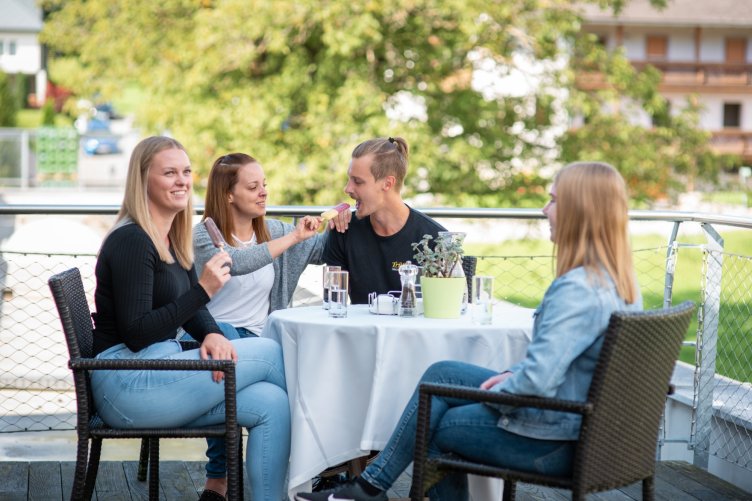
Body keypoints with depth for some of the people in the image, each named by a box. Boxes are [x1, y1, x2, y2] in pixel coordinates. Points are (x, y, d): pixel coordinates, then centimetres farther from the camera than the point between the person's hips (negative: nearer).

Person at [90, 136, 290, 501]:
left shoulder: (172, 239, 15)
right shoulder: (130, 241, -14)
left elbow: (191, 310, 17)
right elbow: (135, 333, -18)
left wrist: (212, 335, -6)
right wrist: (203, 290, -22)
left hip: (158, 376, 8)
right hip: (127, 386, -8)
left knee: (271, 402, -12)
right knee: (270, 353, -9)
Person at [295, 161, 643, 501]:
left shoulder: (577, 289, -26)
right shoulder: (620, 279, 6)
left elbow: (536, 382, -31)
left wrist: (494, 392, -11)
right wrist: (511, 375, 7)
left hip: (555, 443, -9)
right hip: (581, 420, 9)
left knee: (435, 425, 8)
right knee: (440, 375, 13)